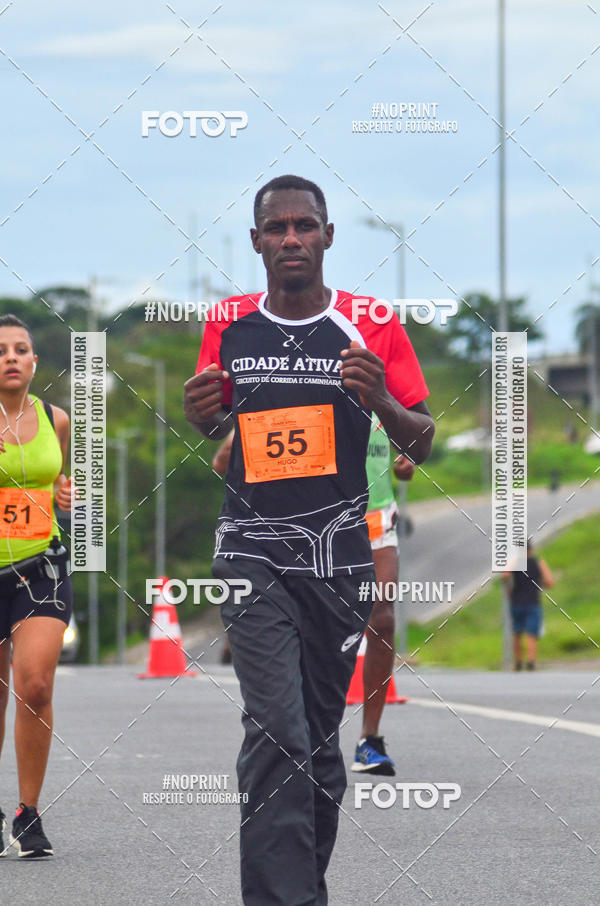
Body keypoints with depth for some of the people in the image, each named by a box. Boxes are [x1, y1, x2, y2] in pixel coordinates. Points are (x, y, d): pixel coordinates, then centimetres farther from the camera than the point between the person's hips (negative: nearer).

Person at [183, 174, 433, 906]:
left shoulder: (372, 327, -1)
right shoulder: (227, 324, 5)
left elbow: (422, 445, 3)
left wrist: (381, 401, -18)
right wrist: (201, 414, -3)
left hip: (340, 556, 1)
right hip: (252, 555, -1)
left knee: (320, 731, 9)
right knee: (277, 732, -15)